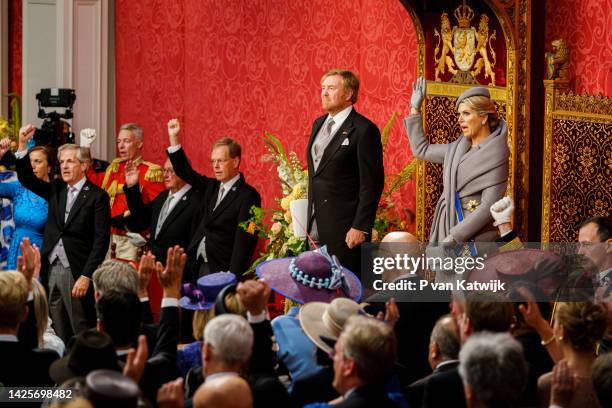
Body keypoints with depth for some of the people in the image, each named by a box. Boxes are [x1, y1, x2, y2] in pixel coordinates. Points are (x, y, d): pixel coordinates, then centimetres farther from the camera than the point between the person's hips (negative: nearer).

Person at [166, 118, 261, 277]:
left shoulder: (248, 195, -10)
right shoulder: (212, 186, 13)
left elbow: (245, 240, -15)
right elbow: (186, 173, 16)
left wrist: (233, 276, -22)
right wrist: (174, 138, 7)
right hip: (197, 267, 7)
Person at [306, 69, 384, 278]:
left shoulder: (364, 129, -11)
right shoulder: (319, 124, 14)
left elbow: (372, 183, -13)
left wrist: (360, 227, -17)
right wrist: (309, 219, 16)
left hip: (345, 229, -8)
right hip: (316, 227, 8)